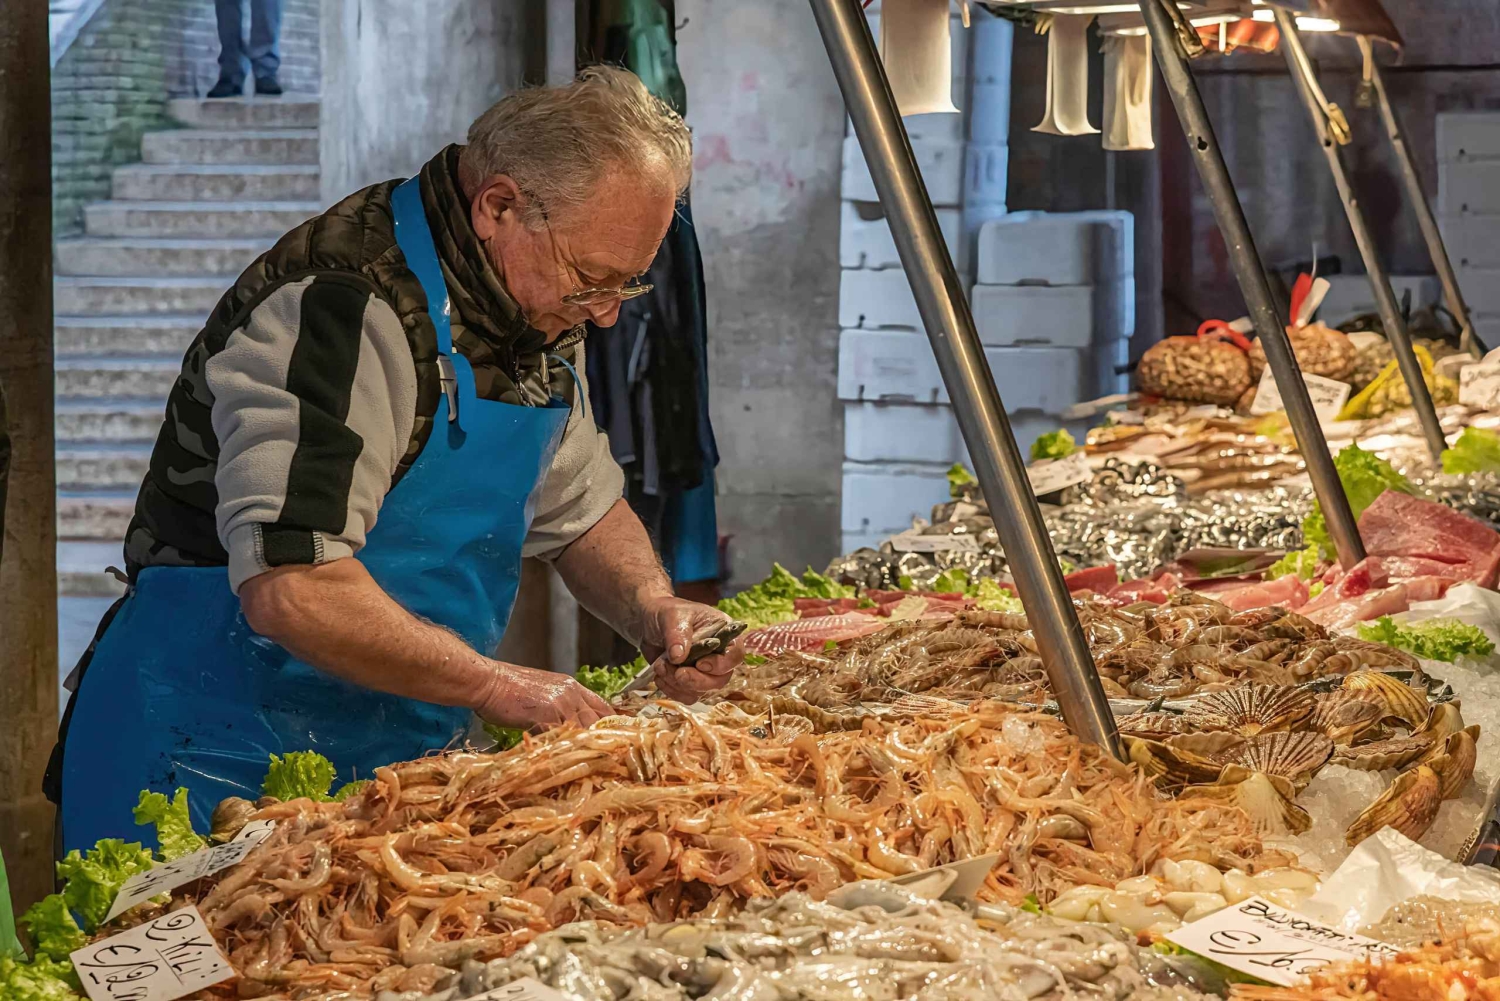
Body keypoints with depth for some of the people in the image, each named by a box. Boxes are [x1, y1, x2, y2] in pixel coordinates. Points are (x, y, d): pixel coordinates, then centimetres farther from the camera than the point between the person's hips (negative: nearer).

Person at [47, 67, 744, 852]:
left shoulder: (536, 309, 6)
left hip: (400, 759, 8)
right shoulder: (338, 308, -23)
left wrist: (652, 612, 0)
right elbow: (291, 591, -32)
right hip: (228, 769, -8)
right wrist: (498, 687, -24)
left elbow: (582, 510, 21)